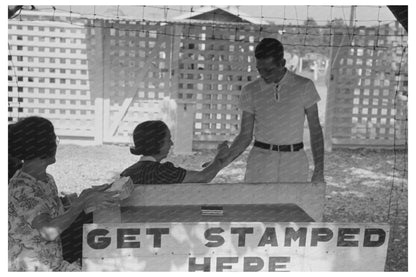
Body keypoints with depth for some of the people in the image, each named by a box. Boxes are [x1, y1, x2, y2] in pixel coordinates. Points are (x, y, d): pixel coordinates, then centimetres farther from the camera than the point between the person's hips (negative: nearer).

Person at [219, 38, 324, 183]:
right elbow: (245, 136, 1)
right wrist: (225, 159, -16)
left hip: (294, 163, 0)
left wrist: (319, 170, -6)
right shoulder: (250, 90, 0)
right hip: (260, 162, 1)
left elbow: (315, 129, 0)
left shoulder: (304, 86, -3)